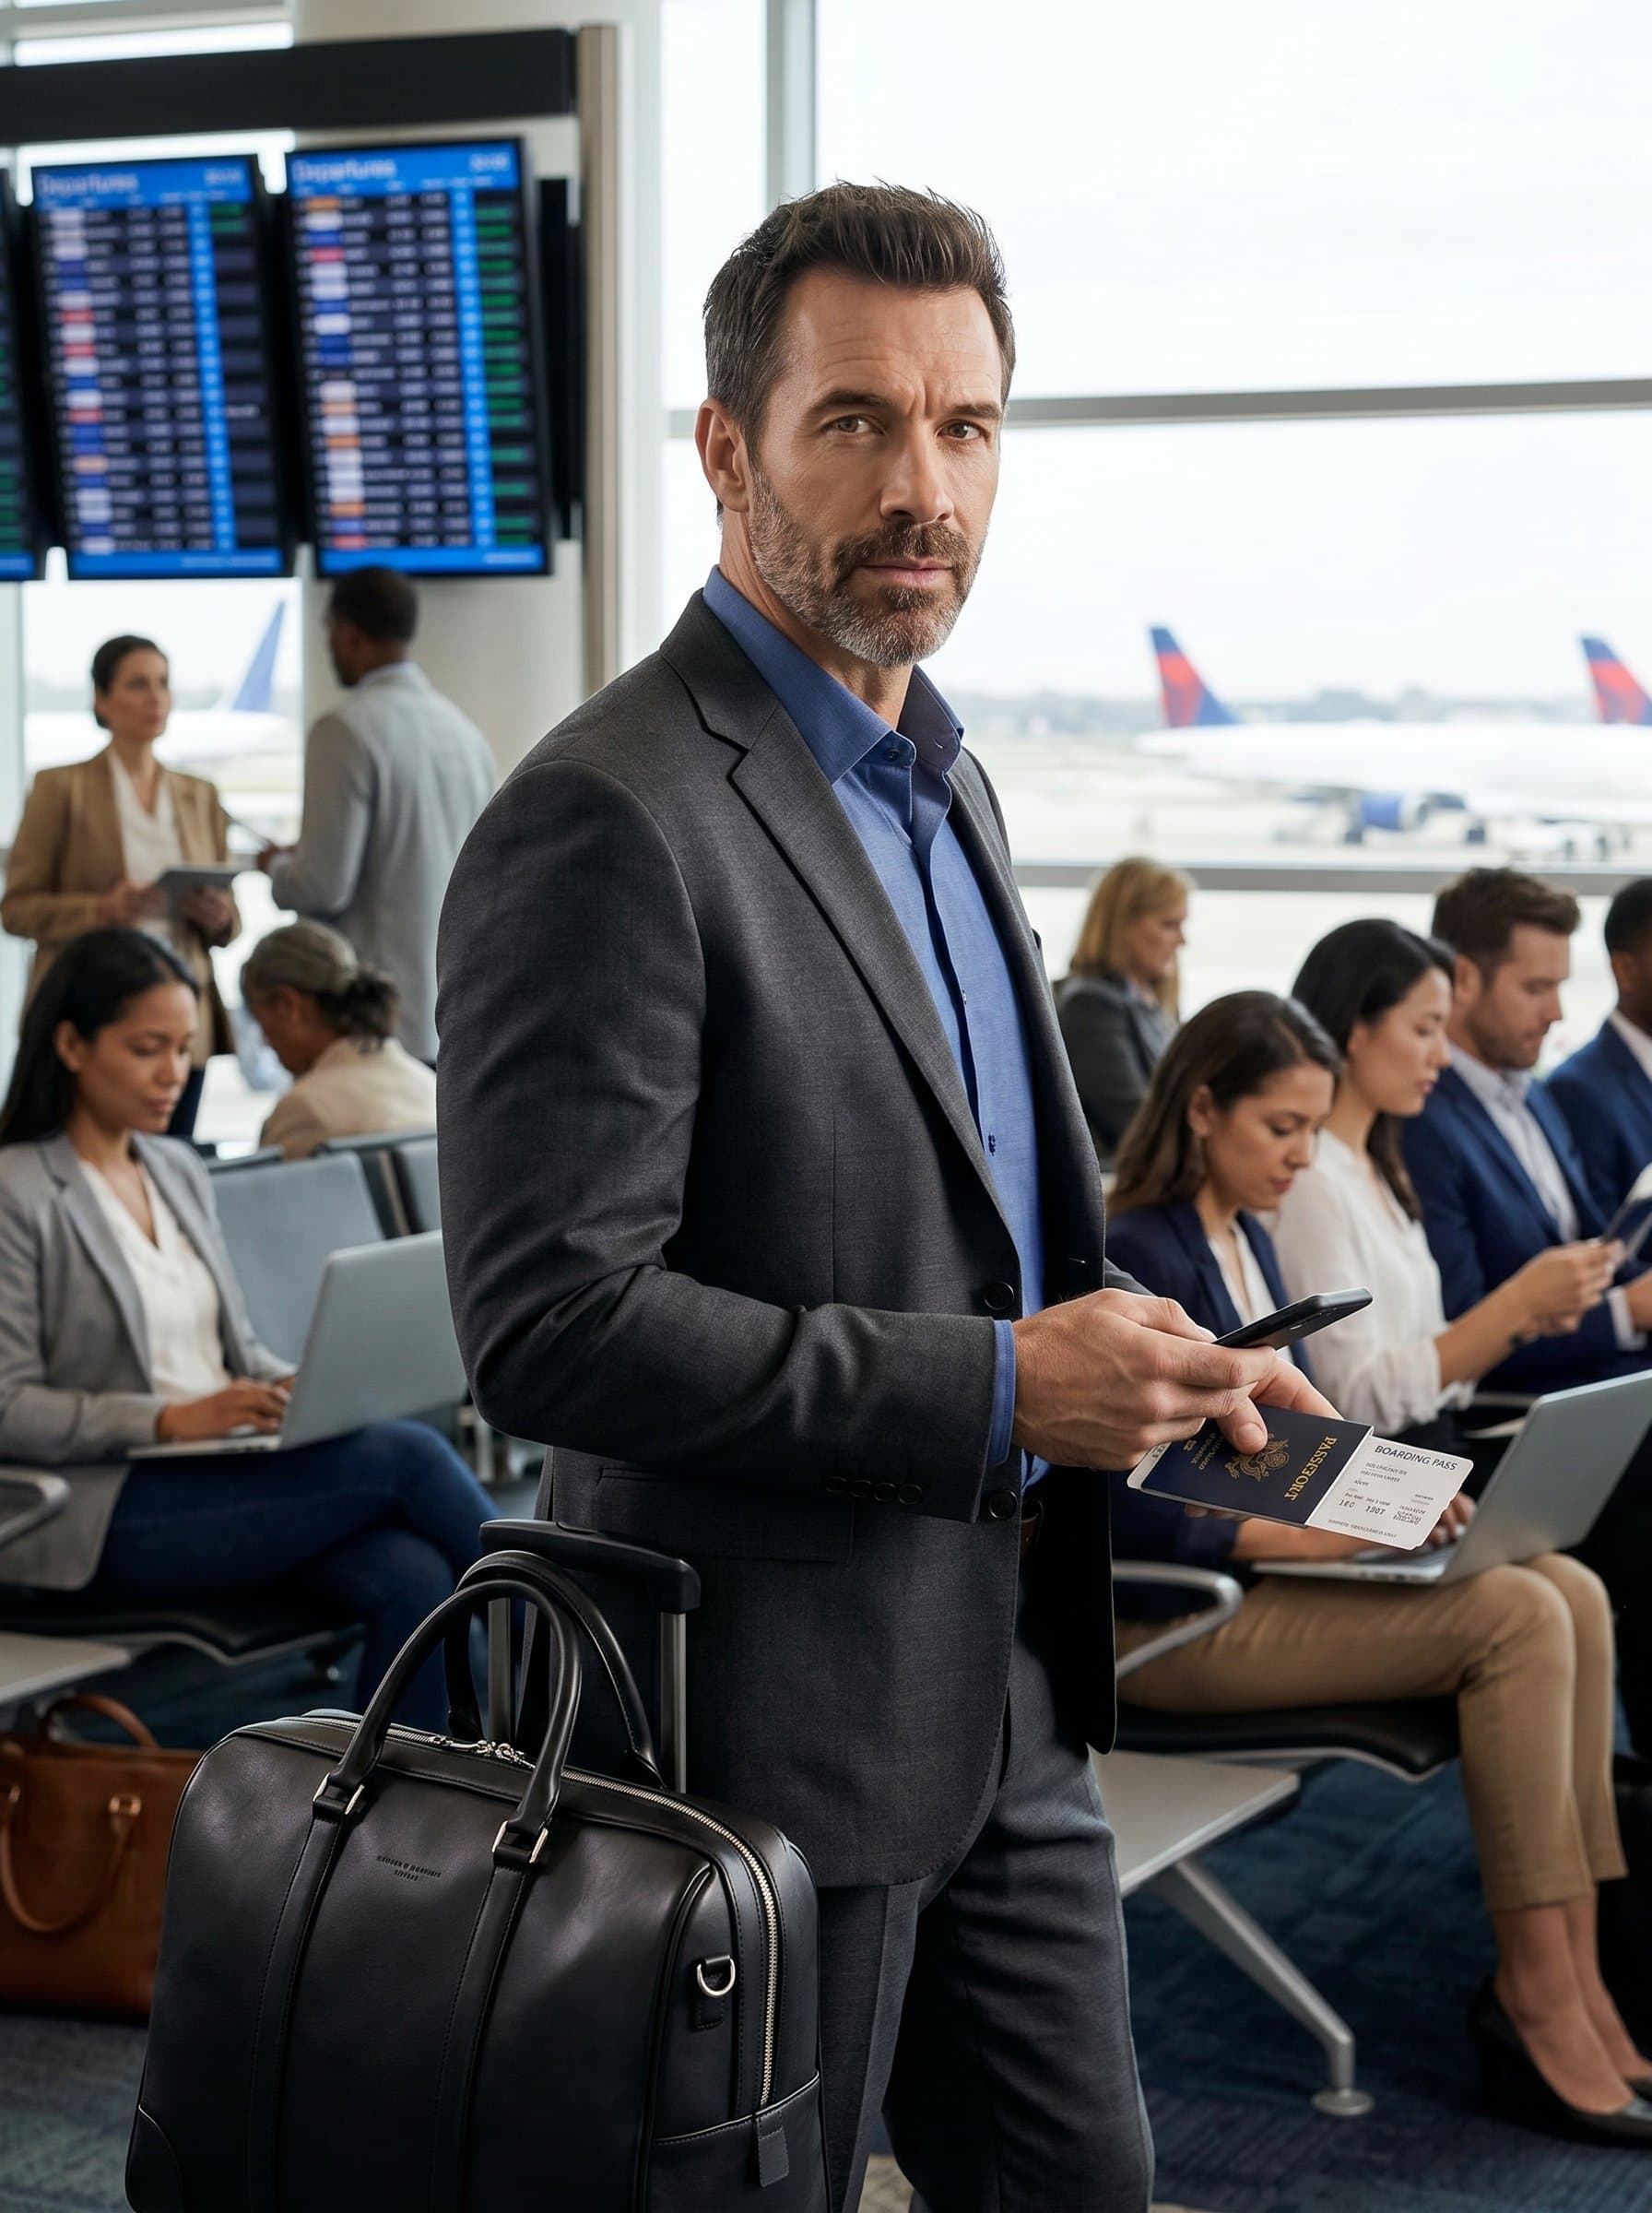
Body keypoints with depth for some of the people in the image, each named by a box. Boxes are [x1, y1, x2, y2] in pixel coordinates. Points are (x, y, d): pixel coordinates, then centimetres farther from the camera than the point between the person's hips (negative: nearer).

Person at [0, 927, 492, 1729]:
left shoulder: (178, 1171, 17)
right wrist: (170, 1419, -21)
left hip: (231, 1471, 7)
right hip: (110, 1512, -7)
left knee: (412, 1579, -26)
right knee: (406, 1455, -23)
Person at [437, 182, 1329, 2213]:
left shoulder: (940, 785, 12)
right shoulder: (608, 824, -19)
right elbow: (552, 1325, -25)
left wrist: (1130, 1356, 4)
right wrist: (997, 1391, -22)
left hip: (1007, 1708, 9)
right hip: (777, 1741, -9)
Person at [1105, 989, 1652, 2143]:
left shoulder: (1246, 1237, 15)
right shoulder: (1144, 1257, -15)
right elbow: (1129, 1511, -21)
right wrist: (1309, 1535, -22)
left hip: (1255, 1567, 9)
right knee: (1513, 1619, -22)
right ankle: (1538, 1996, -16)